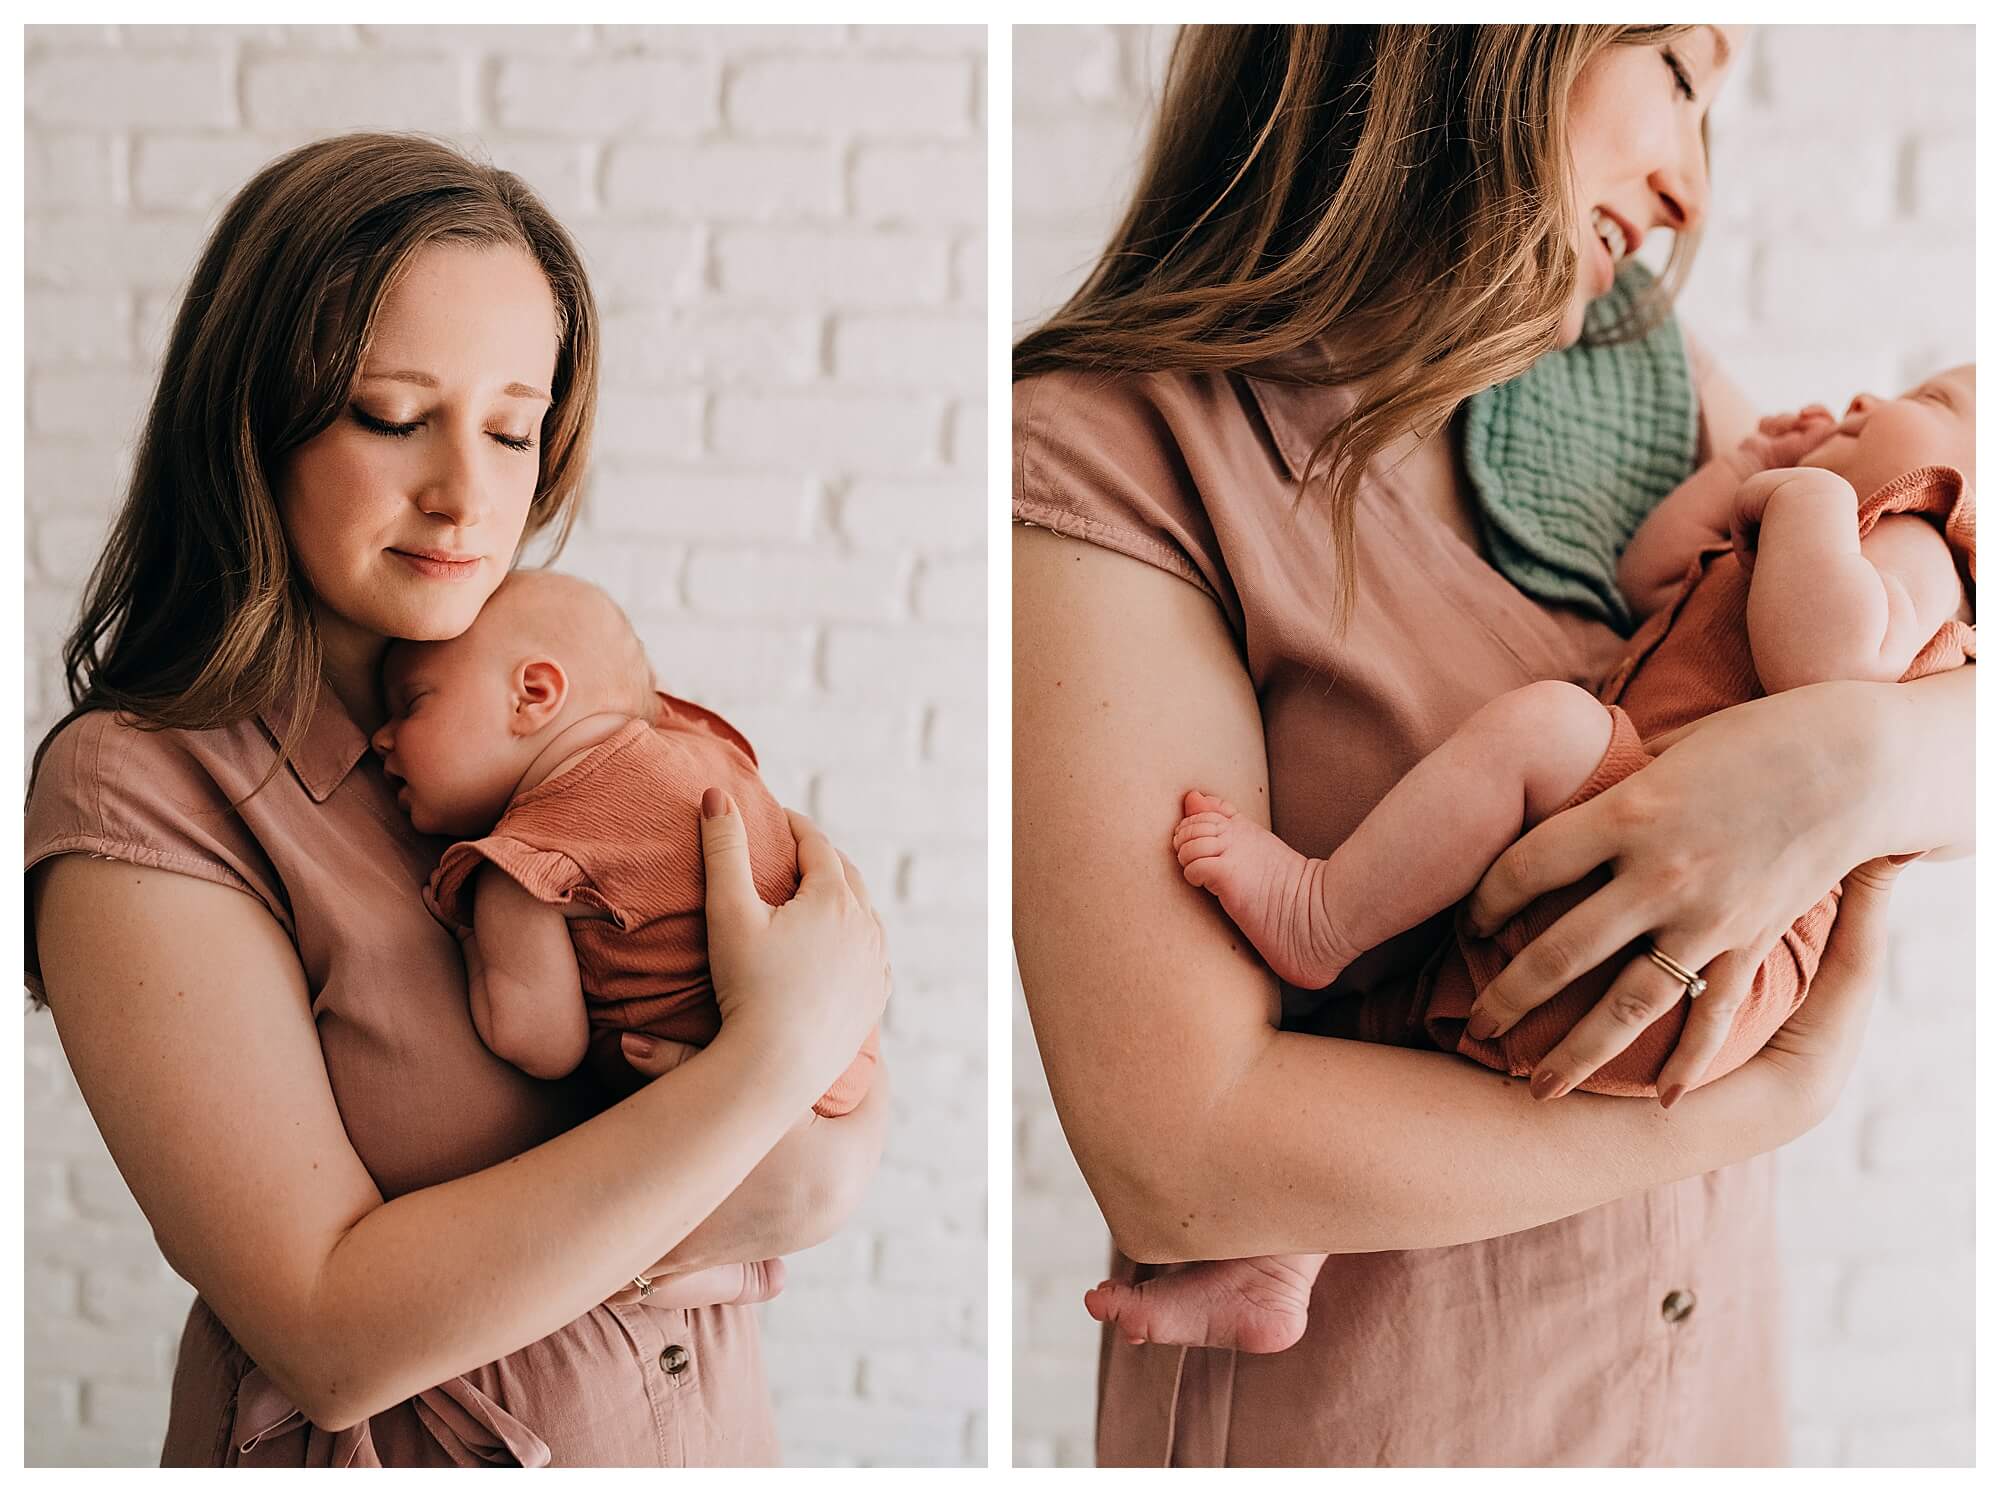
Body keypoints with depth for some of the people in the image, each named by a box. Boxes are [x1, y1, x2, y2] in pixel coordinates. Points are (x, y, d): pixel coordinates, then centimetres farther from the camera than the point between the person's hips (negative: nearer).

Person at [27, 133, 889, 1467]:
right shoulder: (136, 794, -20)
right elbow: (331, 1340, -26)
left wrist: (814, 1168, -23)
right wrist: (769, 1062, -28)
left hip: (705, 1412, 4)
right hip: (402, 1452, -4)